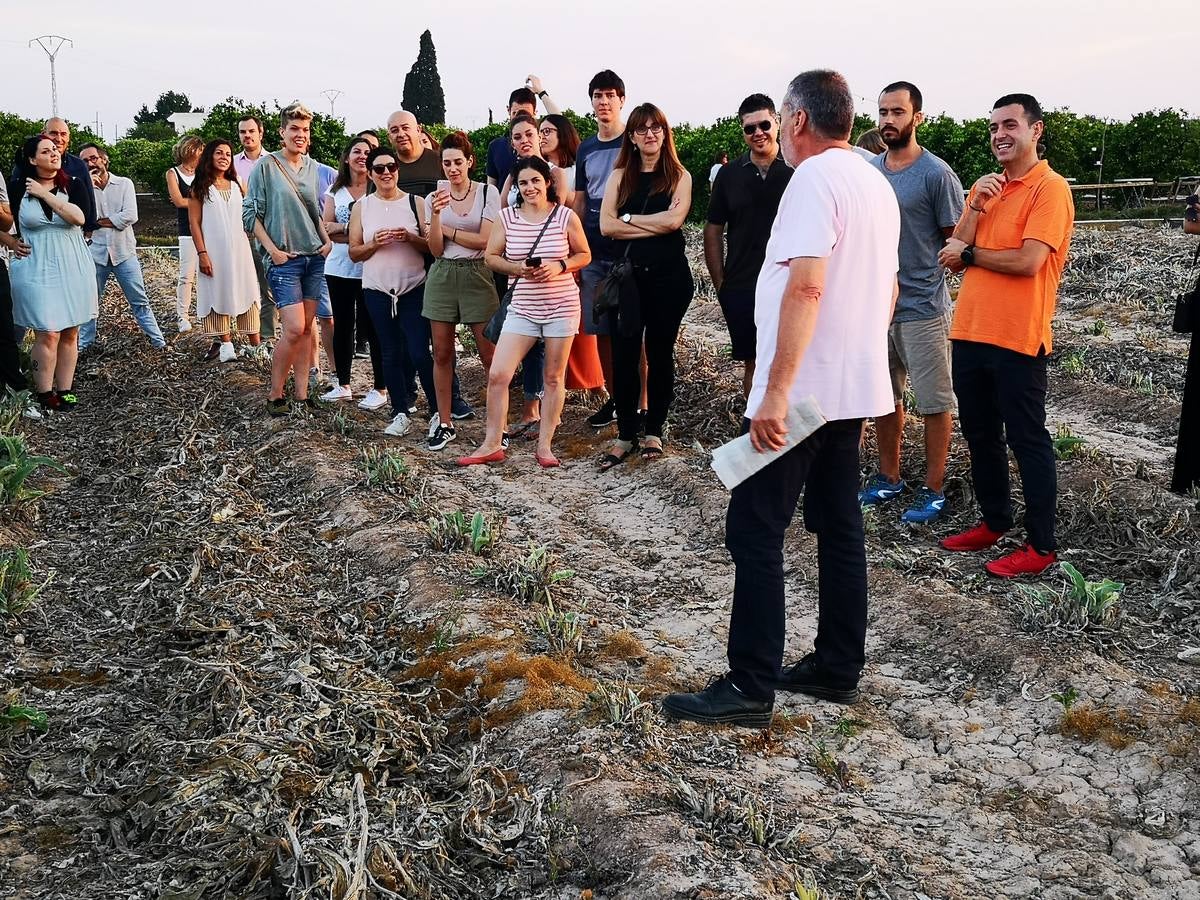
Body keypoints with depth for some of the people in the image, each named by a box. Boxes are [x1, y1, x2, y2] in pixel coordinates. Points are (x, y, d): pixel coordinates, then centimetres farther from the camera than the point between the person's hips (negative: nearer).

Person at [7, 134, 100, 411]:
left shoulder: (73, 184, 2)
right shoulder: (17, 188, 0)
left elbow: (78, 217, -16)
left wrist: (44, 193, -14)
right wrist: (13, 242, 6)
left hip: (73, 267, 2)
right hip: (37, 269, -2)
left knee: (69, 333, 6)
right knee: (48, 334, -7)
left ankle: (65, 389, 15)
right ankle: (44, 393, 3)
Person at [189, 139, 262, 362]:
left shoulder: (237, 186, 13)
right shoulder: (200, 187, 3)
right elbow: (194, 222, -3)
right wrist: (201, 253, -11)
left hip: (239, 249, 3)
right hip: (214, 250, -3)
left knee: (245, 294, 0)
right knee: (218, 295, 0)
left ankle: (255, 345, -1)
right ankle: (225, 344, 3)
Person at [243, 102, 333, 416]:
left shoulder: (312, 167, 9)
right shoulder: (266, 165, -6)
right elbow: (251, 213, -5)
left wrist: (327, 241, 5)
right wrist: (272, 249, -12)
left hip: (314, 257, 5)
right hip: (284, 260, -5)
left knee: (306, 327, 6)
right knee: (294, 328, -13)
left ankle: (301, 393, 13)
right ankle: (275, 395, 1)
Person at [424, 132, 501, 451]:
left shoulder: (488, 192, 0)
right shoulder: (435, 197, 7)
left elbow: (485, 240, -7)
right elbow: (435, 249, 1)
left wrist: (447, 231, -4)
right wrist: (436, 214, -13)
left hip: (476, 275, -3)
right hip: (442, 275, 3)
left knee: (490, 355, -5)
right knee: (442, 354, 4)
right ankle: (444, 423, 14)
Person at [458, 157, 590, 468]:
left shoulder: (566, 217, -5)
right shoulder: (507, 217, -1)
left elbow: (584, 255, 3)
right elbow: (491, 256, 5)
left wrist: (559, 266, -15)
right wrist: (516, 268, -13)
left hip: (561, 307, -1)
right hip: (522, 309, 1)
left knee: (554, 378, 7)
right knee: (497, 375, -6)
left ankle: (544, 446, 18)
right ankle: (492, 445, 7)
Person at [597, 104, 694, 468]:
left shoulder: (679, 177, 4)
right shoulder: (620, 176, 8)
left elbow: (674, 219, -13)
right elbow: (606, 225, -5)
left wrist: (628, 218, -6)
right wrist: (655, 226, -10)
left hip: (668, 275, -1)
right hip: (628, 274, 1)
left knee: (660, 353, 7)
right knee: (624, 355, 0)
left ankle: (654, 431, 18)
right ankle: (625, 435, 9)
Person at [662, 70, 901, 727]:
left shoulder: (814, 179, -14)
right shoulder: (877, 184, 15)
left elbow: (806, 285, -25)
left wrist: (776, 391, -27)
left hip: (802, 391, -10)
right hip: (855, 388, 10)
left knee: (755, 531, -5)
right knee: (839, 525, 14)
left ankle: (750, 689, -2)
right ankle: (838, 668, 22)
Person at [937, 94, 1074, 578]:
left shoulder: (1050, 188, -8)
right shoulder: (984, 187, 13)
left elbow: (1028, 261, -20)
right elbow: (954, 256, 4)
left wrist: (969, 253, -6)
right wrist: (977, 205, -9)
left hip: (1017, 338, -7)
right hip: (969, 332, 7)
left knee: (1026, 440, 0)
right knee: (980, 435, 16)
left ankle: (1041, 545, 10)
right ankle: (994, 521, 32)